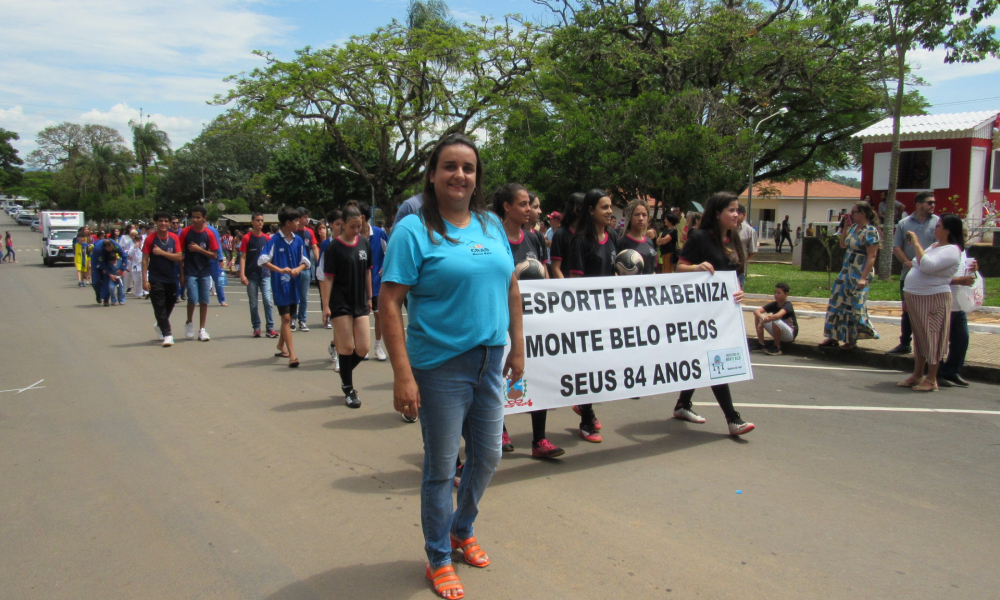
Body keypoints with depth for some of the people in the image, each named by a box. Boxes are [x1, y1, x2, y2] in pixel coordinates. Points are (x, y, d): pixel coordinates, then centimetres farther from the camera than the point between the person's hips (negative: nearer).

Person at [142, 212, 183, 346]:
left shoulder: (174, 238, 1)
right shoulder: (150, 238, -6)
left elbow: (179, 257, -6)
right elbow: (145, 260, -7)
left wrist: (162, 252, -16)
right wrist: (144, 280, -12)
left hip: (171, 278, 3)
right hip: (155, 279, -3)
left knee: (169, 305, 15)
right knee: (159, 307, -6)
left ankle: (160, 326, 40)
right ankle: (167, 334, -3)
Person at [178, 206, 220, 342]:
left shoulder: (209, 233, -1)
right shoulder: (185, 232, -2)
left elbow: (215, 255, -1)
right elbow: (180, 253, 1)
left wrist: (199, 249, -14)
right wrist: (181, 272, -2)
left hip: (205, 272, 1)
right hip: (190, 271, -1)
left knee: (204, 301, 3)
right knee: (193, 299, -11)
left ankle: (202, 329, 13)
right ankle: (189, 323, 15)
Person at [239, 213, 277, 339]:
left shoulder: (267, 238, 5)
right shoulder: (247, 238, -2)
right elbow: (243, 257, -4)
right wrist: (242, 274, -12)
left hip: (265, 274, 2)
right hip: (251, 275, -2)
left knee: (268, 300, -6)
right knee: (253, 303, 6)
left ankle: (269, 328, -1)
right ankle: (256, 328, 15)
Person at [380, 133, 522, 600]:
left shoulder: (491, 225, 7)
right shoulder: (413, 230, -11)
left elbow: (511, 287, 14)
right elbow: (389, 302, -16)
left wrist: (517, 346, 12)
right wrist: (402, 375, -21)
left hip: (489, 363, 6)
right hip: (440, 367, -6)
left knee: (488, 457, 18)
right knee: (441, 467, 7)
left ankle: (462, 529, 44)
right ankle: (438, 559, 28)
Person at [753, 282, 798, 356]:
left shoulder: (788, 305, -19)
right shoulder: (773, 304, -1)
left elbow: (778, 316, -40)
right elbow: (756, 311, -14)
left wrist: (762, 322, -38)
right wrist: (762, 318, -36)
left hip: (790, 334, -6)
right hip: (777, 334, 7)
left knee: (775, 321, -37)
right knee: (757, 316, -6)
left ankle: (777, 348, -19)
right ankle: (760, 344, -3)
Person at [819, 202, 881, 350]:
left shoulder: (870, 231, -16)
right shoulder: (854, 227, 10)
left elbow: (872, 257, -19)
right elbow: (842, 245, 21)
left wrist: (863, 278, -24)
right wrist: (845, 227, 9)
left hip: (859, 275, -9)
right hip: (846, 271, 9)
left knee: (854, 306, 1)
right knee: (838, 302, 10)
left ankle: (852, 340, 15)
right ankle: (834, 337, 19)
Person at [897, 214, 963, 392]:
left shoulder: (951, 250, -15)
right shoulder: (934, 245, 14)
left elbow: (927, 265, -29)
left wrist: (916, 244, -21)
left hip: (934, 299, -9)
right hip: (916, 298, 9)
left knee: (932, 338, -2)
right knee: (919, 337, 14)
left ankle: (931, 379, 5)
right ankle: (917, 375, 23)